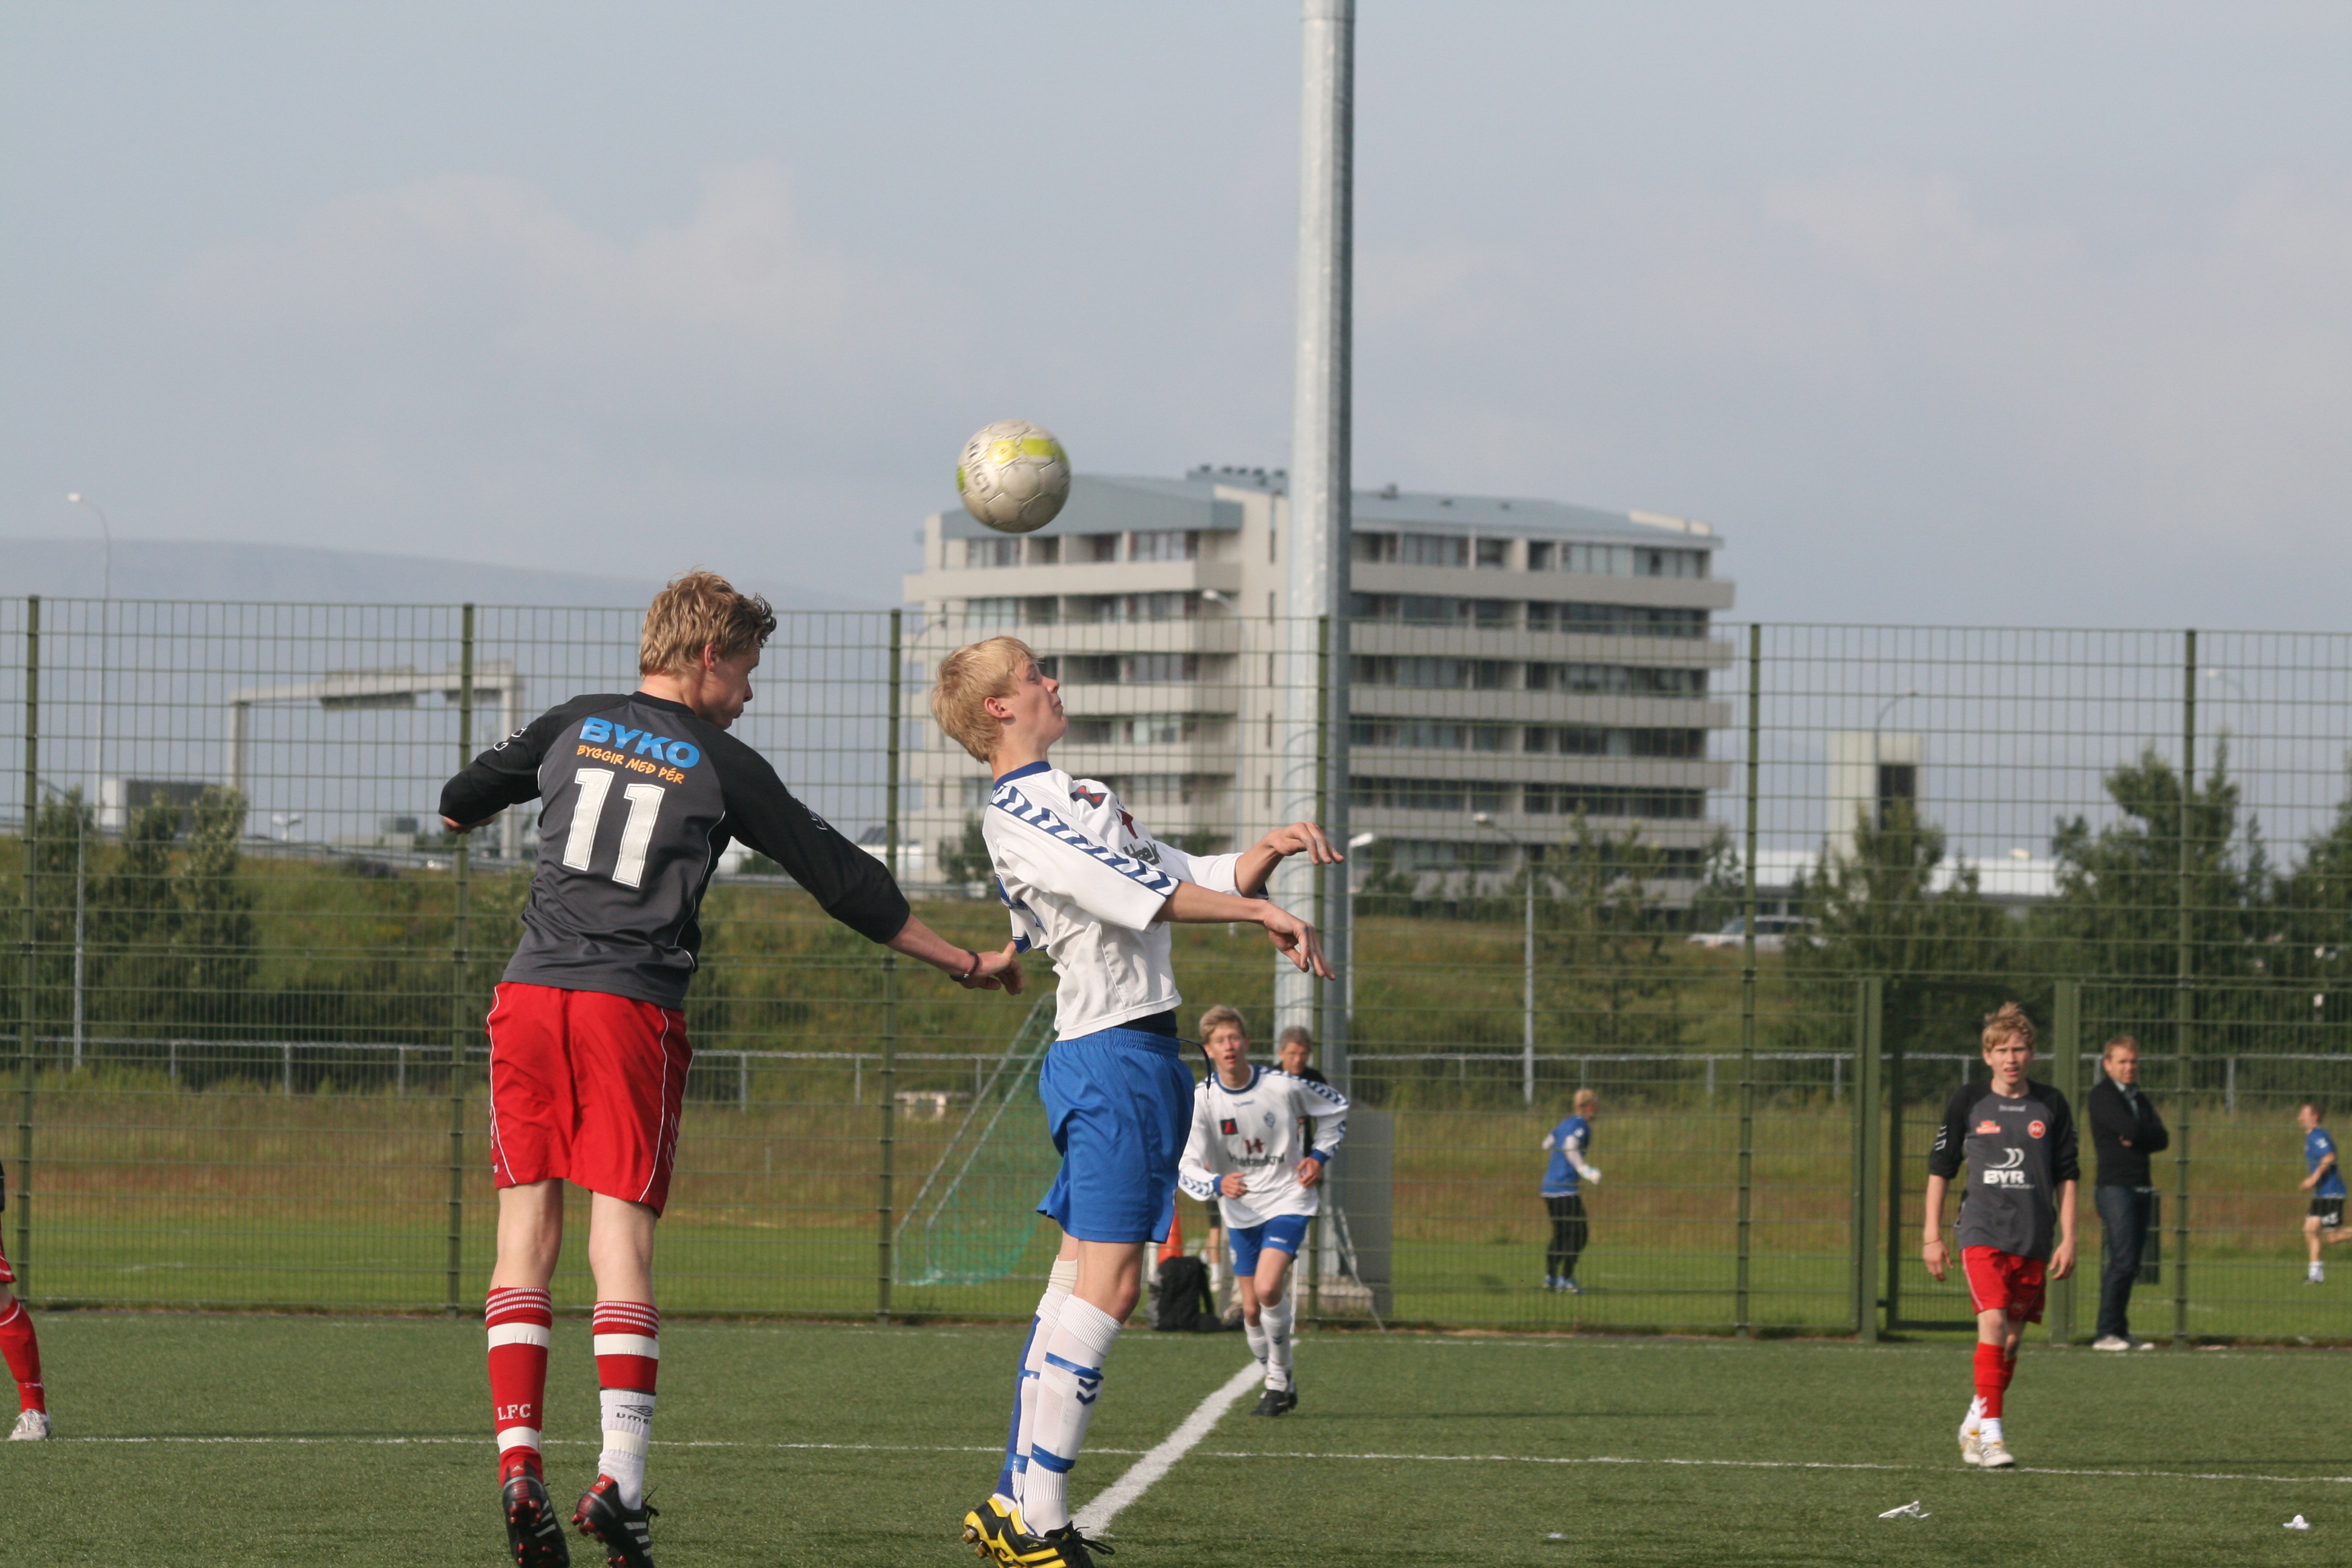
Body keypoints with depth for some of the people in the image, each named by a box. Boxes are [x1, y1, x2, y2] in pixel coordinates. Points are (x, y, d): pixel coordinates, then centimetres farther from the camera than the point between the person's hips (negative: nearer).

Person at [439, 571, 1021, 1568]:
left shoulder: (572, 726, 13)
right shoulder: (724, 769, 6)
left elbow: (457, 807, 24)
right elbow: (841, 881, 10)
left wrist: (475, 808, 50)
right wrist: (963, 964, 19)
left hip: (530, 997, 3)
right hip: (634, 1009, -3)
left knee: (527, 1234, 3)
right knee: (622, 1240, -4)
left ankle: (517, 1466, -8)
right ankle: (620, 1477, -17)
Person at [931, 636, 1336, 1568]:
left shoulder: (1078, 799, 24)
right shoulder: (1015, 817, -8)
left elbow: (1199, 879, 23)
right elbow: (1132, 892, -18)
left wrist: (1268, 852, 5)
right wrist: (1260, 912, -19)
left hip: (1138, 1058, 10)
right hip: (1113, 1057, -10)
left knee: (1083, 1282, 9)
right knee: (1105, 1285, -14)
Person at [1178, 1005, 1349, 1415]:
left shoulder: (1283, 1087, -11)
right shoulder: (1201, 1100, -10)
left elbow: (1336, 1109, 8)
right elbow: (1186, 1167, -16)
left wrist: (1319, 1156, -4)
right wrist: (1218, 1184, -36)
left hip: (1288, 1200, -3)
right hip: (1240, 1211, 3)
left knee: (1268, 1288, -23)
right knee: (1252, 1310, 6)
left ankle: (1280, 1377, -6)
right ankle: (1280, 1382, 28)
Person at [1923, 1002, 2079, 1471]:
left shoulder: (2051, 1106, 5)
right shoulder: (1968, 1102, 2)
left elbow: (2067, 1174, 10)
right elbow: (1940, 1166, 8)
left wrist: (2068, 1239, 5)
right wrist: (1932, 1235, 6)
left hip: (2033, 1239, 3)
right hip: (1981, 1232, -3)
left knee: (2012, 1339, 6)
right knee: (1992, 1322, -20)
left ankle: (1973, 1426, 25)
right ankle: (1990, 1433, -20)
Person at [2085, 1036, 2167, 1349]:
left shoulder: (2139, 1099, 20)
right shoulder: (2102, 1095, -3)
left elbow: (2162, 1139, 9)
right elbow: (2129, 1128, -16)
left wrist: (2137, 1140, -8)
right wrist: (2148, 1133, 3)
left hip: (2141, 1189, 7)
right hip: (2115, 1186, -7)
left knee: (2129, 1264, 5)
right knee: (2122, 1260, -15)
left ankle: (2120, 1332, 7)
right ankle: (2107, 1333, -14)